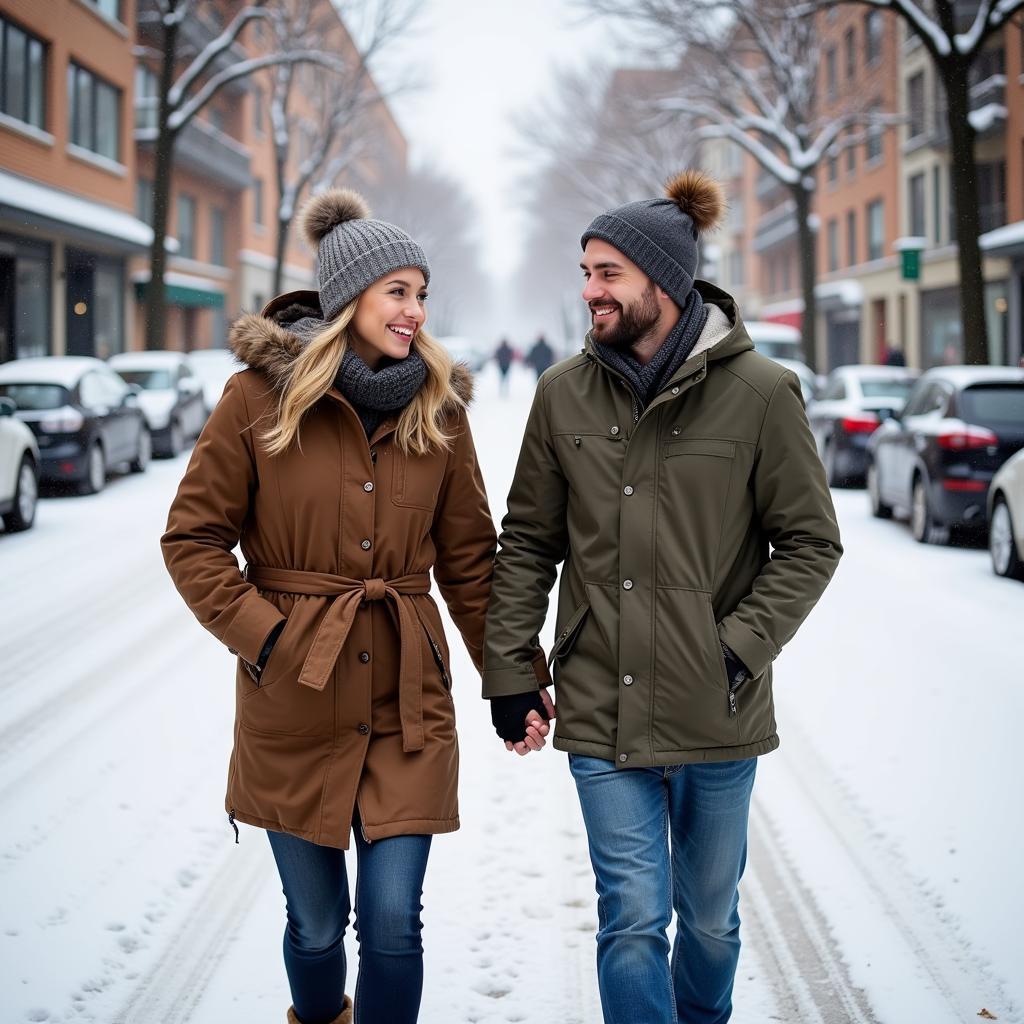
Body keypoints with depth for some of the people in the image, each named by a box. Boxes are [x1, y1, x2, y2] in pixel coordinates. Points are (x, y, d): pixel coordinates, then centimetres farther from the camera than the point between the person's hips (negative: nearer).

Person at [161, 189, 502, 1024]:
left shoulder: (437, 407, 3)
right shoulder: (260, 395, -5)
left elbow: (469, 558, 7)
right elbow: (193, 537, -2)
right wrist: (261, 635, -12)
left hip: (407, 703, 1)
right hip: (295, 704, -1)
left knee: (394, 924, -3)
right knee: (316, 924, 11)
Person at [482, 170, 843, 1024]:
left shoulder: (759, 393, -7)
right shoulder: (566, 393, 1)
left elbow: (810, 543, -2)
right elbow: (528, 543, 8)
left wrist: (739, 647, -13)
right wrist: (510, 672, 4)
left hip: (717, 715, -1)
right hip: (602, 709, 1)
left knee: (710, 916, 17)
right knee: (633, 922, -1)